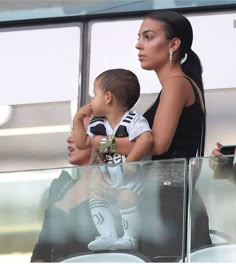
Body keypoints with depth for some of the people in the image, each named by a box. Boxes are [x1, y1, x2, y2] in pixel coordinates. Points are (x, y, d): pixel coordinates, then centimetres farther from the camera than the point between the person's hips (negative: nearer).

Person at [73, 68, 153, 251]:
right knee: (95, 198, 1)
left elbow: (147, 139, -33)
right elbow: (82, 143, 12)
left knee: (127, 195, -29)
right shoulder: (98, 124, 10)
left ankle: (130, 238, -18)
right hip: (109, 175, 9)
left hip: (132, 176, -9)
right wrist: (78, 120, 8)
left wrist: (131, 160, -35)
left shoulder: (133, 121, -17)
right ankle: (109, 236, -4)